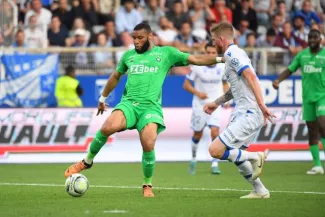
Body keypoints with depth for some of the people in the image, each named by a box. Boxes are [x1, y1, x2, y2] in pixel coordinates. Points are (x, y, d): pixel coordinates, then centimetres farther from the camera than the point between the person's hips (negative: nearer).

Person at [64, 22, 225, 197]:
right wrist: (103, 98, 39)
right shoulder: (128, 55, 19)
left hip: (151, 106, -2)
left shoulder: (166, 53, 10)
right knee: (108, 127, -28)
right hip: (129, 103, 2)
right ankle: (87, 161, -5)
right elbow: (116, 76, 33)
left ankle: (147, 185, 3)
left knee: (148, 145, -23)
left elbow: (195, 59, 6)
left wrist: (220, 59, -4)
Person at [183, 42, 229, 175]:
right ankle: (193, 159, 35)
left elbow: (225, 83, 15)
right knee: (198, 134, 10)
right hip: (199, 104, -1)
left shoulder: (222, 67, -2)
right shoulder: (197, 66, -11)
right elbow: (186, 85, -6)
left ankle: (215, 164, -13)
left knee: (215, 131, -17)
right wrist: (198, 93, -21)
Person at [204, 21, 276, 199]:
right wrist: (216, 103, 37)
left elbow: (251, 76, -23)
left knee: (215, 150, -14)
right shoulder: (234, 53, 20)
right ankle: (260, 191, 21)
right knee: (235, 155, 19)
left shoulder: (232, 53, -11)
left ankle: (256, 157, -5)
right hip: (244, 113, 10)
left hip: (249, 115, -10)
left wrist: (261, 104, -30)